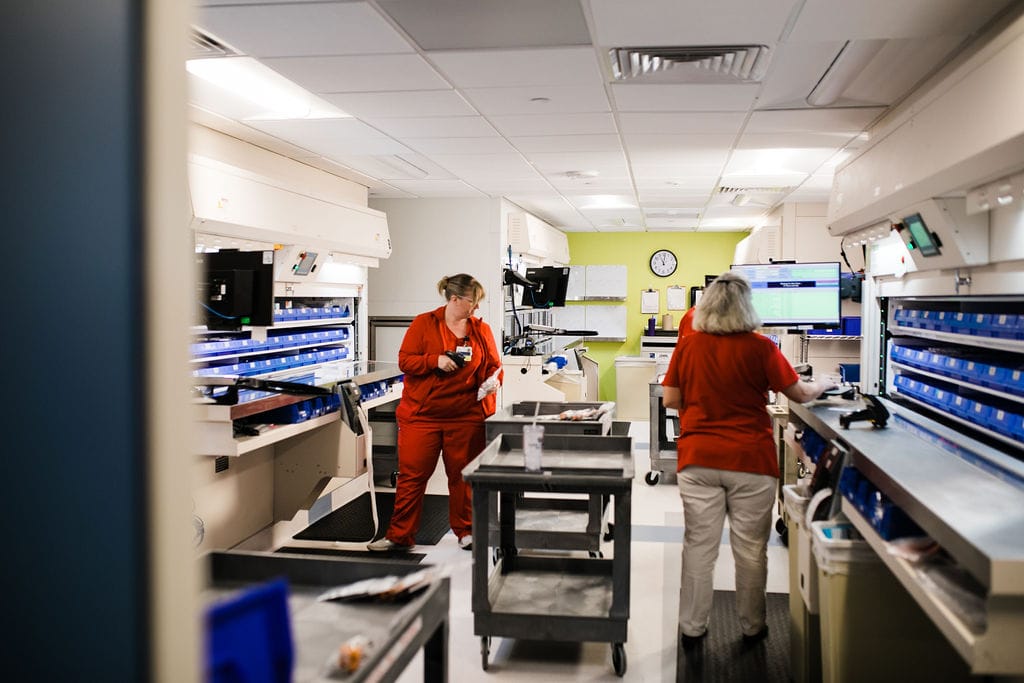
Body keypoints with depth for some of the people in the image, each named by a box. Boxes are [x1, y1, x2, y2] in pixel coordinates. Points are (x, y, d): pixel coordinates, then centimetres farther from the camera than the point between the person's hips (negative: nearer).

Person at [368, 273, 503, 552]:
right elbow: (405, 361, -4)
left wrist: (493, 381, -11)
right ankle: (400, 535, 15)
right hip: (422, 414, -1)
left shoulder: (481, 330, 7)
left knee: (462, 476, 10)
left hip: (467, 417, 2)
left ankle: (466, 532, 25)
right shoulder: (424, 324, 0)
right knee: (411, 476, 4)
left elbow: (494, 365, 11)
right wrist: (436, 361, -18)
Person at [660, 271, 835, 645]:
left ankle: (692, 628, 17)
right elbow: (800, 393, 1)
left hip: (698, 459, 2)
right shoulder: (761, 347, -7)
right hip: (751, 460, -2)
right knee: (750, 547, 11)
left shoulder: (687, 345, -1)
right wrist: (825, 384, 21)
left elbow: (670, 399, 3)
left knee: (699, 544, 9)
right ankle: (752, 627, 25)